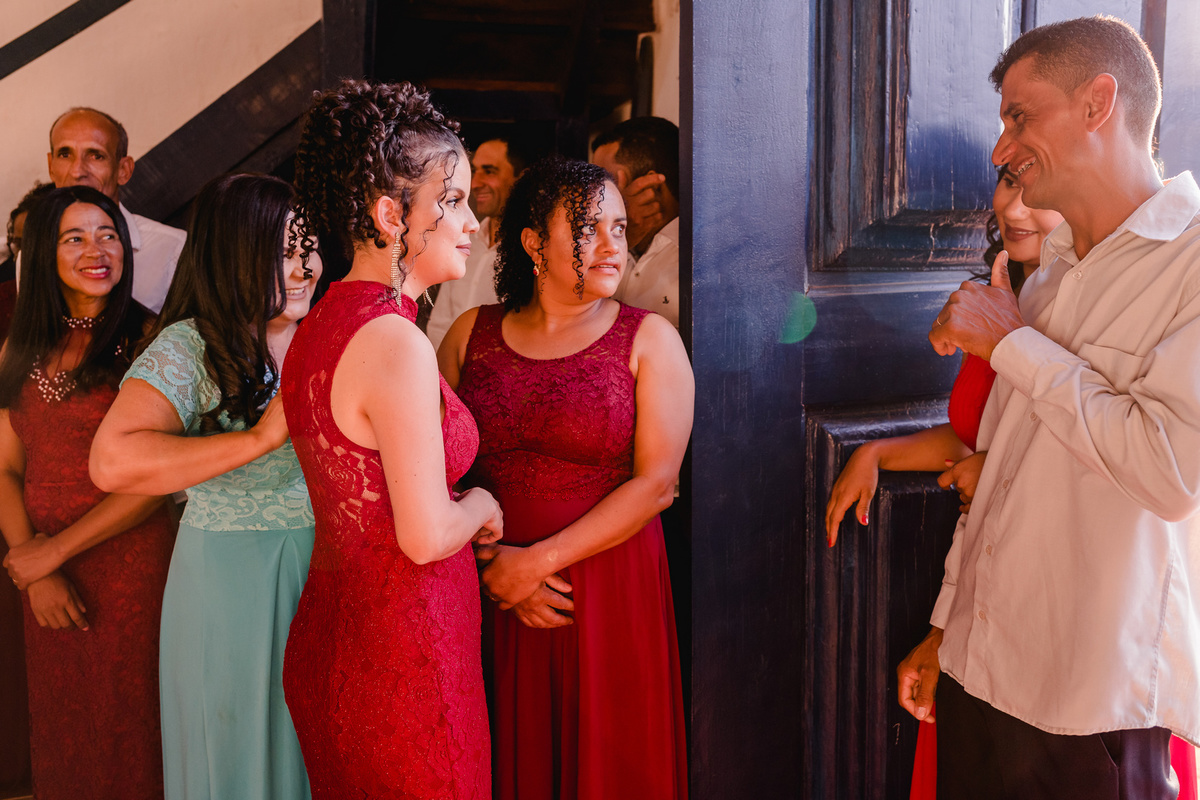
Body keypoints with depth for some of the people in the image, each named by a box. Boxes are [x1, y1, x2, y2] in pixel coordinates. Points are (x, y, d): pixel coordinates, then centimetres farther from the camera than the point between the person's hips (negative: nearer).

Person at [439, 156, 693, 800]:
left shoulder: (648, 340, -1)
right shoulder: (472, 334, 5)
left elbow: (656, 483, -9)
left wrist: (541, 559, -12)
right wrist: (492, 558, -10)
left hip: (610, 588, -1)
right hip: (491, 595, 2)